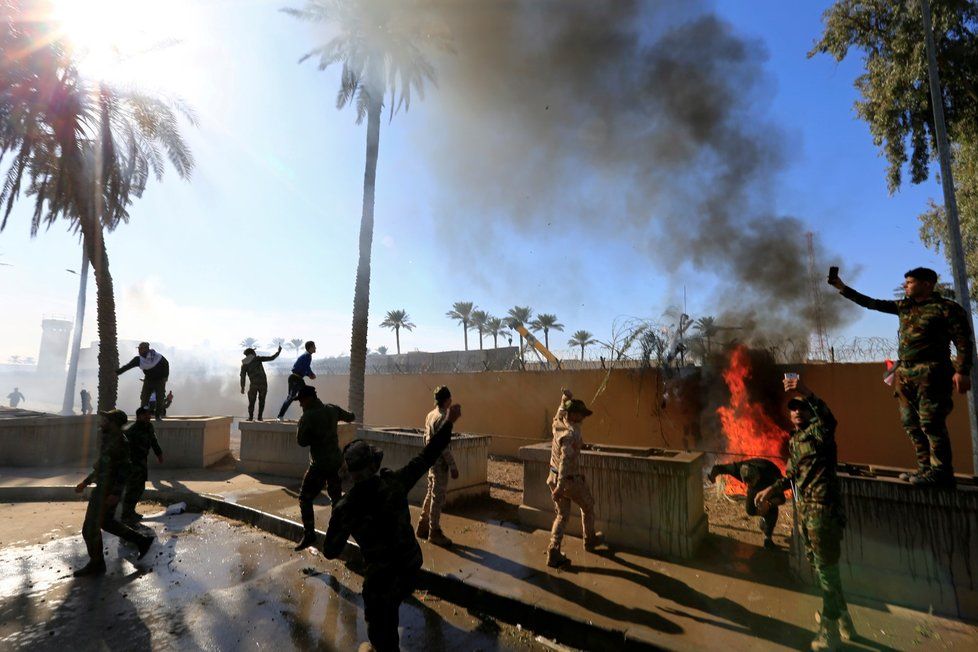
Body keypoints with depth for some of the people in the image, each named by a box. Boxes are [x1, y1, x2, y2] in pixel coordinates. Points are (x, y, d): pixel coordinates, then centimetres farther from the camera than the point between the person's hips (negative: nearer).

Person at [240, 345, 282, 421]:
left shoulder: (244, 364, 9)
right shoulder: (258, 358, 5)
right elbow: (271, 358, 2)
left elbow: (243, 376, 3)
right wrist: (278, 351, 15)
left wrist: (242, 387, 5)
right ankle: (260, 417, 8)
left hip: (254, 384, 0)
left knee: (251, 401, 12)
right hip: (263, 383, 0)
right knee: (261, 401, 11)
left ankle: (251, 417, 8)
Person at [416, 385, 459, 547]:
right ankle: (434, 533, 10)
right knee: (438, 498, 1)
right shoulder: (442, 418, -21)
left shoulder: (430, 415, 7)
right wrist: (453, 466, -18)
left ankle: (423, 527, 27)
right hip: (440, 463, -9)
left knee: (431, 494, 18)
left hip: (431, 460, 9)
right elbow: (444, 446, -22)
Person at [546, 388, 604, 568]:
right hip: (571, 480, -7)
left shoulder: (559, 424, -3)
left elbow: (561, 410, 22)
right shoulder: (571, 433, -27)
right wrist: (561, 486, -38)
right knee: (588, 507, 21)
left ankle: (553, 553, 6)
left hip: (555, 477, 7)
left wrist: (565, 398, 24)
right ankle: (590, 541, 41)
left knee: (562, 515, 14)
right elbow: (566, 459, -35)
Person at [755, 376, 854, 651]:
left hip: (823, 509, -9)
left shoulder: (817, 431, -9)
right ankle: (841, 618, 39)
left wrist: (808, 395, -48)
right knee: (817, 565, 20)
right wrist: (772, 490, 13)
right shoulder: (793, 440, 15)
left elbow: (829, 420, -34)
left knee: (827, 569, 1)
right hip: (804, 510, 9)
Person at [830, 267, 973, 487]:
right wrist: (842, 287, 15)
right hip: (905, 373, 7)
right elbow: (870, 303, 20)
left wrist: (962, 371, -16)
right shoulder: (904, 306, 16)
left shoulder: (947, 307, -3)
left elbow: (964, 342, -7)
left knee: (931, 422, -10)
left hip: (931, 372, -7)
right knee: (912, 424, 6)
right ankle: (926, 468, 12)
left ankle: (941, 472, -4)